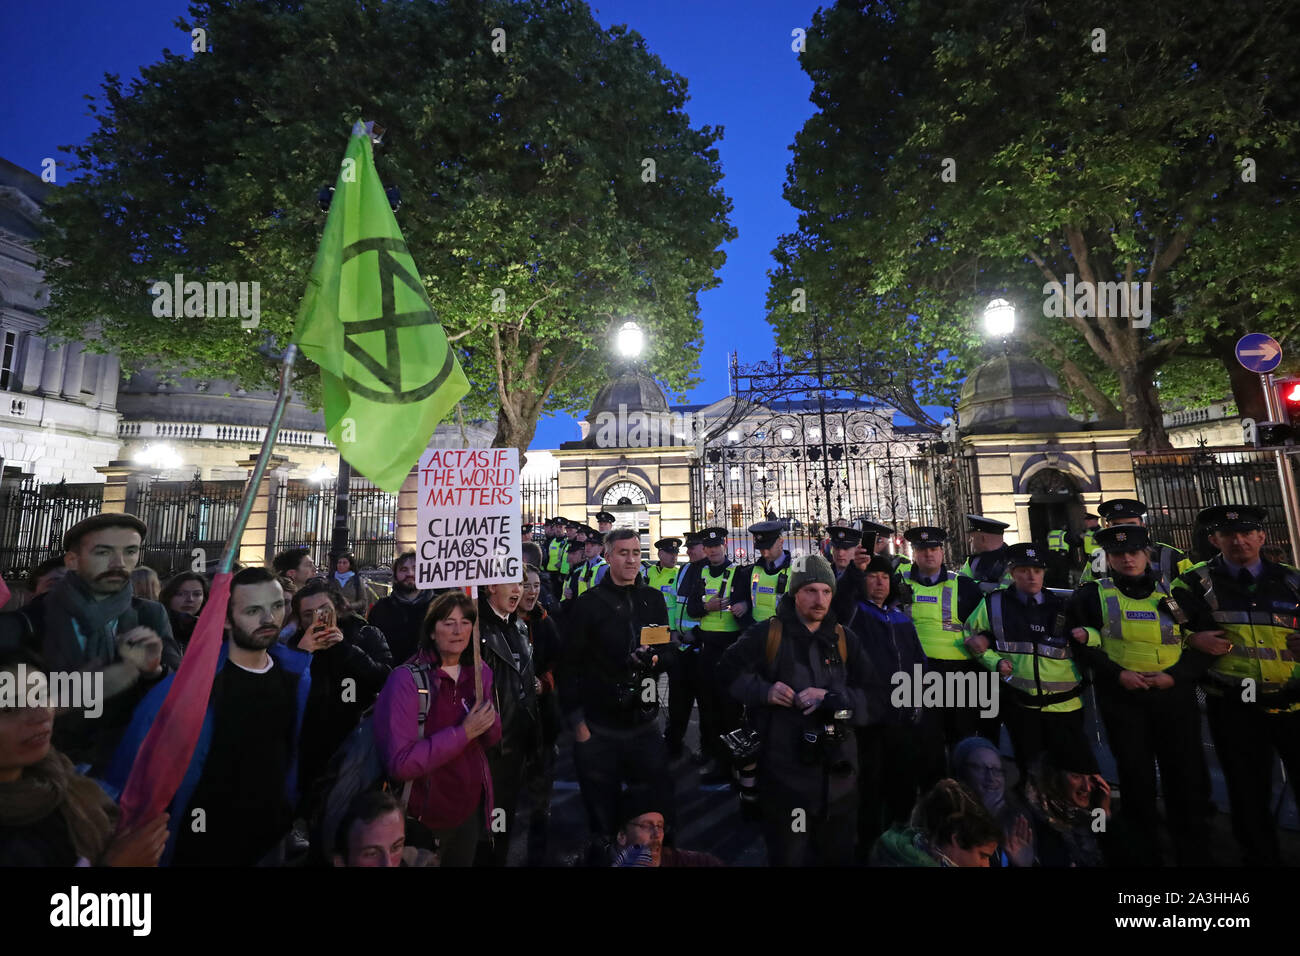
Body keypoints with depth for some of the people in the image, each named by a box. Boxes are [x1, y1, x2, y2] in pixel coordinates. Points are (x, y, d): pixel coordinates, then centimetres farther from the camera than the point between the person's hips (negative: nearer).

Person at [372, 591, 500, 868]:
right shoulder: (407, 679, -20)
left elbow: (491, 738, 5)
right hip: (424, 816, -5)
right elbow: (399, 763, -25)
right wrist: (462, 733, -28)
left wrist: (488, 721, -15)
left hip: (472, 807, 5)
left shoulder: (480, 672, -4)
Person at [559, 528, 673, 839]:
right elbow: (570, 666, -5)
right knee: (603, 813, 12)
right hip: (599, 728, -3)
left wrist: (655, 659, -11)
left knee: (658, 807, 11)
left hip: (645, 722, 3)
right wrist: (577, 722, -7)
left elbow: (668, 650, 11)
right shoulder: (588, 604, -7)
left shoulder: (653, 599, 4)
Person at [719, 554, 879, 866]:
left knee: (839, 856, 21)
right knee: (788, 857, 12)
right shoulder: (765, 635, -6)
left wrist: (832, 698, -18)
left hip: (839, 776, 4)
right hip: (784, 776, -3)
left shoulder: (846, 640, 5)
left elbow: (876, 702, -1)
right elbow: (727, 672, 2)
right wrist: (763, 690, -14)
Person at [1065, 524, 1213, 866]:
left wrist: (1176, 674, -8)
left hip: (1176, 696, 2)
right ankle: (1144, 856, 22)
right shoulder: (1093, 595, 3)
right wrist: (1117, 673, -12)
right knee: (1137, 780, 7)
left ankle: (1195, 856, 23)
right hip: (1123, 698, -2)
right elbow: (1079, 641, -2)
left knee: (1188, 779, 6)